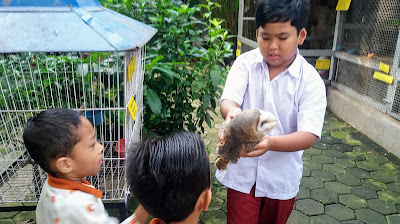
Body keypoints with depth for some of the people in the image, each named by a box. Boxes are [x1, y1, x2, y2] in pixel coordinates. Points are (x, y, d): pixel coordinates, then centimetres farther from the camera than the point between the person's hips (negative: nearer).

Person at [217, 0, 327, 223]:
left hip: (282, 178, 1)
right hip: (242, 172, -1)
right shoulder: (246, 63, -10)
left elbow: (309, 135, -21)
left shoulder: (311, 81, -13)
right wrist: (232, 112, -46)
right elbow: (228, 101, -20)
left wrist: (271, 142, -40)